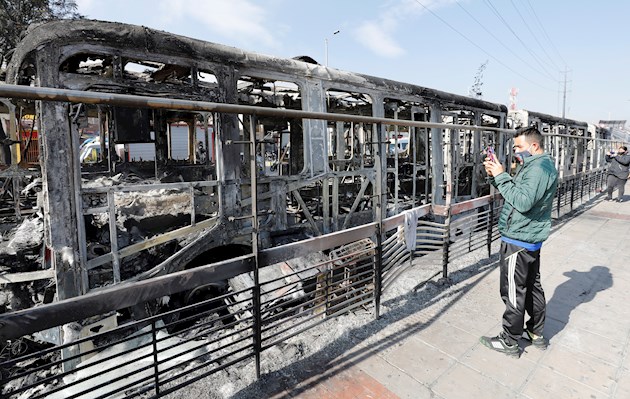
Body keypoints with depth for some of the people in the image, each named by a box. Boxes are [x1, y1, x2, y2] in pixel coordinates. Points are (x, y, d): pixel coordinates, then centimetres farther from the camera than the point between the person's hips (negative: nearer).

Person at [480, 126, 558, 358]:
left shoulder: (538, 168, -19)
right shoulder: (539, 165, 14)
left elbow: (523, 202, -29)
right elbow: (515, 193, 13)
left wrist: (501, 176, -24)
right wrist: (495, 176, -1)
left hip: (518, 241, -11)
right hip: (531, 238, 11)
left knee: (513, 293, 1)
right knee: (532, 287, 20)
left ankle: (509, 342, 14)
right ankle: (536, 334, 35)